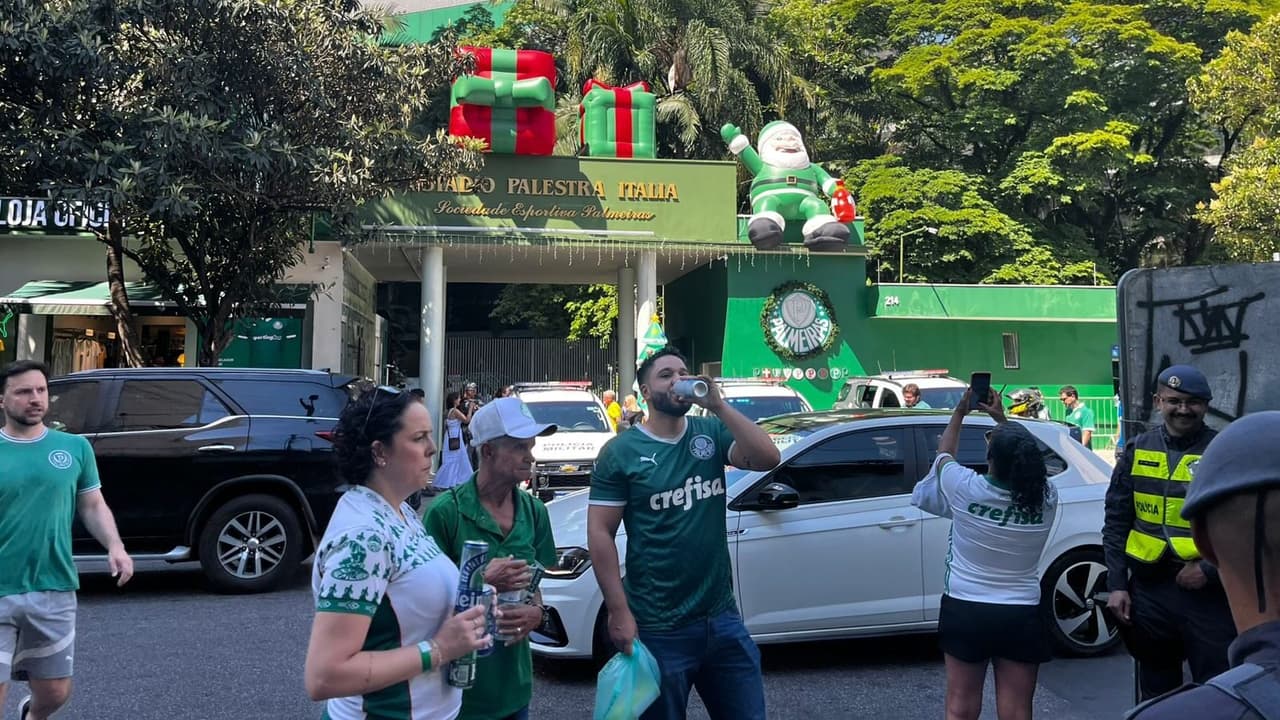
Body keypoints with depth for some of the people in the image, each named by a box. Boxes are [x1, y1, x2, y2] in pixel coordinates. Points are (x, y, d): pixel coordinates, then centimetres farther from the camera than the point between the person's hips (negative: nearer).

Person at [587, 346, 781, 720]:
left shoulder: (712, 432, 4)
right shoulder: (621, 451, -8)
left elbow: (767, 458, -11)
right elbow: (600, 532, -10)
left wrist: (718, 404, -17)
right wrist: (619, 612, -15)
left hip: (722, 617, 4)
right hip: (659, 629, -4)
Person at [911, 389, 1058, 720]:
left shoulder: (966, 489, -15)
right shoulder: (1046, 498, -8)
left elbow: (944, 455, 7)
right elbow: (1026, 462, 14)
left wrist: (960, 411, 19)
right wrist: (1002, 419, 21)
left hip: (965, 612, -1)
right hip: (1021, 616, 2)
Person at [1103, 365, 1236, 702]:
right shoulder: (1137, 450, 5)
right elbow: (1116, 522, 8)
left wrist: (1210, 569, -16)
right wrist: (1116, 584, 2)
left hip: (1209, 594, -3)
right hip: (1148, 588, 3)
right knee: (1155, 690, 18)